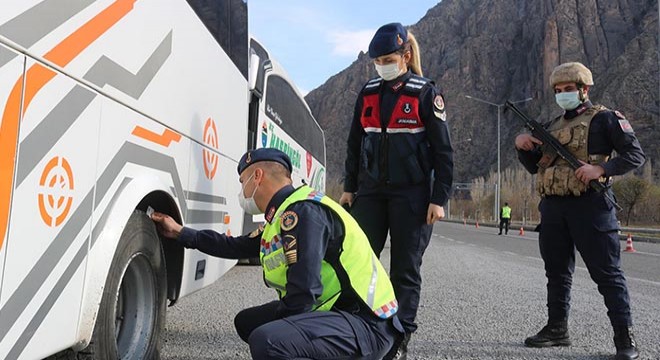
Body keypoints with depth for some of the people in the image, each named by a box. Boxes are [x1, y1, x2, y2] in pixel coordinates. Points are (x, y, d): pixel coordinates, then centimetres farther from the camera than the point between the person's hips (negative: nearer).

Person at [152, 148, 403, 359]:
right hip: (335, 311, 10)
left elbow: (303, 292, -24)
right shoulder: (282, 216, 14)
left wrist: (278, 327, -8)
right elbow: (236, 247, 26)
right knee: (247, 322, 19)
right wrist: (180, 233, 29)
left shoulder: (304, 212, -19)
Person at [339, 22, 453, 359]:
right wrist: (349, 187, 13)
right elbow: (355, 143, 16)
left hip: (411, 193, -4)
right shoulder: (368, 92, 10)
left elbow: (442, 150, -3)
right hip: (370, 191, 4)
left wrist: (439, 199, -9)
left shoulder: (425, 93, -2)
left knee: (405, 268, 2)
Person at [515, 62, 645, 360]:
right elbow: (534, 167, 22)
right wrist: (522, 147, 3)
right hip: (552, 207, 7)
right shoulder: (552, 126, 20)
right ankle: (557, 329, 24)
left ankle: (624, 336, 6)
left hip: (590, 205, -6)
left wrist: (601, 169, -20)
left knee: (607, 272, -3)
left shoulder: (605, 118, 1)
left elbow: (636, 155, -5)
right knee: (557, 271, 13)